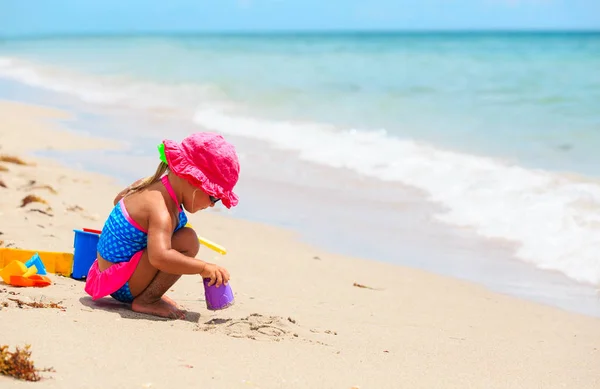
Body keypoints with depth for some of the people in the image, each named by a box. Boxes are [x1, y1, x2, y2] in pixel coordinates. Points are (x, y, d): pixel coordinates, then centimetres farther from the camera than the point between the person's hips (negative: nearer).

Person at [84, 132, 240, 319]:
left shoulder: (151, 183, 5)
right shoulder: (161, 211, -25)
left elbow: (119, 199, 26)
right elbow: (159, 257, -41)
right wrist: (204, 267, -34)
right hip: (121, 286, -11)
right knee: (187, 241, -25)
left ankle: (148, 295, 15)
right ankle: (146, 301, -12)